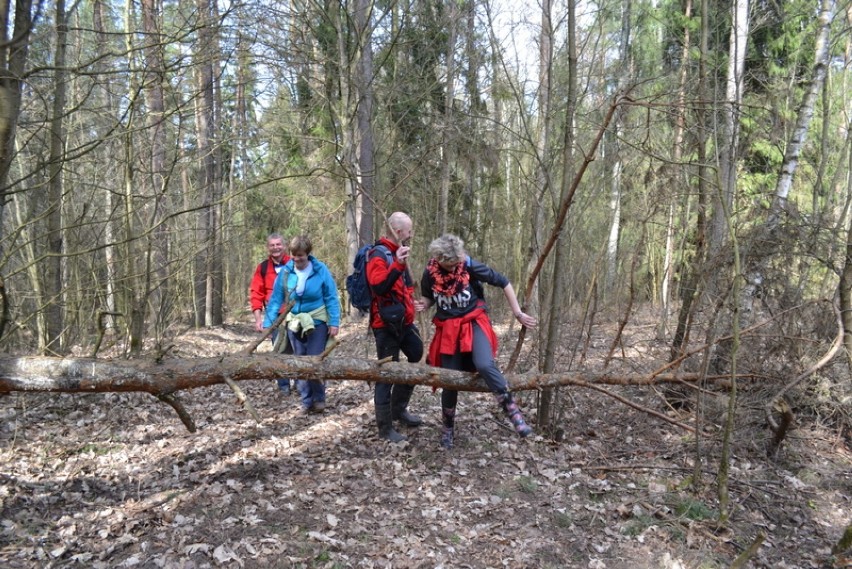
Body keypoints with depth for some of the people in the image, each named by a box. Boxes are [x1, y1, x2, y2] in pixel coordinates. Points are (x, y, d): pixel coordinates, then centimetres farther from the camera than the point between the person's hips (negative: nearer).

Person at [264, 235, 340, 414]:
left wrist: (334, 323, -10)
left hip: (317, 323, -3)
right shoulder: (285, 272, -5)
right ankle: (307, 401, 20)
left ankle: (319, 399, 13)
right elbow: (276, 299, -1)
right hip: (294, 323, 3)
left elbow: (331, 298, -6)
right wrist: (268, 324, -5)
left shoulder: (320, 270, -10)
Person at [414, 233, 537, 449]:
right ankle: (448, 427, 30)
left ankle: (513, 412, -15)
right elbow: (428, 297, 13)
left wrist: (518, 314, -4)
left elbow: (504, 283, -5)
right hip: (448, 328, 2)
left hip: (474, 322, -2)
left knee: (484, 365, -30)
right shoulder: (430, 273, -8)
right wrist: (422, 305, -12)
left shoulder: (471, 266, -15)